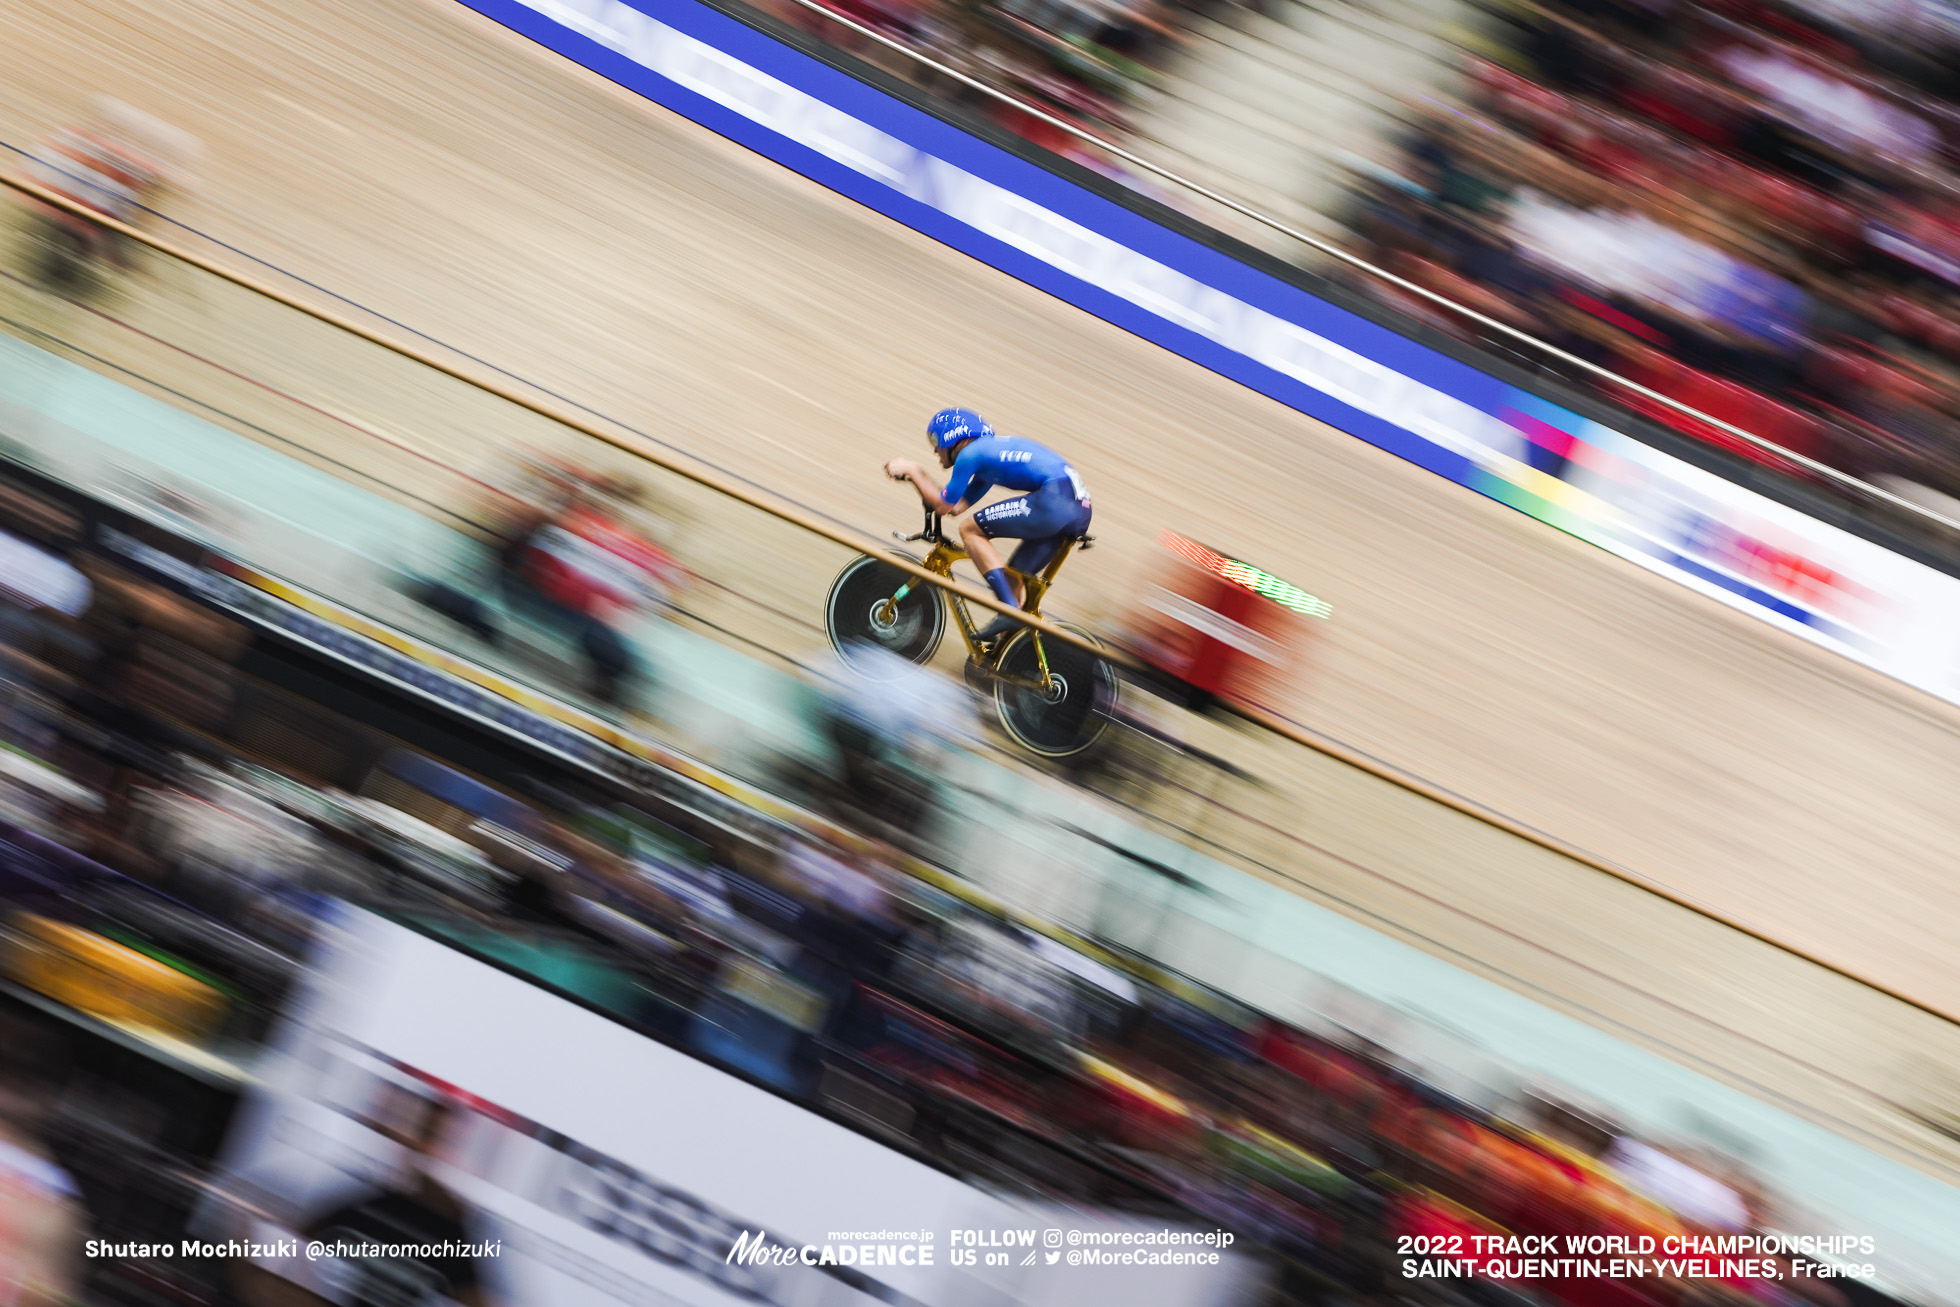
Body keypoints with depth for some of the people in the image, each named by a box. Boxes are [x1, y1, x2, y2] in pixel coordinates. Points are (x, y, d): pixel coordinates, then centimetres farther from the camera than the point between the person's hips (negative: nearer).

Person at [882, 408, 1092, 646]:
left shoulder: (970, 453, 1)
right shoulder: (992, 448, 29)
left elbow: (944, 504, 7)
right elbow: (956, 506, 32)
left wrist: (912, 470, 18)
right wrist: (914, 475, 34)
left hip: (1055, 499, -10)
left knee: (970, 529, -1)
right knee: (1012, 577, 18)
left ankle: (1009, 609, -8)